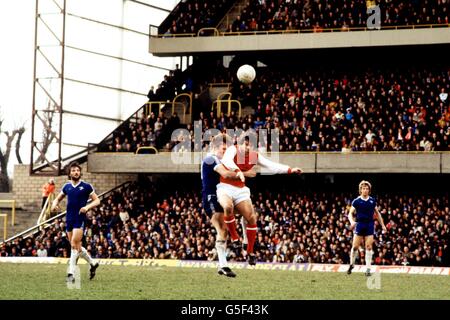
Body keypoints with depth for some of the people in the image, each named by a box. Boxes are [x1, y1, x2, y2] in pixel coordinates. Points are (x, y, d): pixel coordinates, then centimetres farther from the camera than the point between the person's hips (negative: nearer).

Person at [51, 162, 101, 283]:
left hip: (80, 219, -5)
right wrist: (54, 204, -1)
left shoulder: (86, 186, -2)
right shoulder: (67, 186, 10)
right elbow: (58, 198, 22)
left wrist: (87, 207, -16)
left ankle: (71, 273, -13)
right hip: (69, 219, 5)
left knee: (74, 245, -14)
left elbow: (97, 200, 2)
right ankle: (93, 263, 31)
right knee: (76, 246, 10)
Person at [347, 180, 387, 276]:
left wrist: (382, 225, 15)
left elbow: (377, 213, 17)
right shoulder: (356, 201, 0)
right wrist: (352, 221, -20)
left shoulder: (372, 201, 7)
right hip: (359, 224, -1)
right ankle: (352, 264, 18)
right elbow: (350, 213, 0)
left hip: (370, 225, 1)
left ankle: (368, 269, -2)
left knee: (369, 247, -5)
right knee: (355, 246, -4)